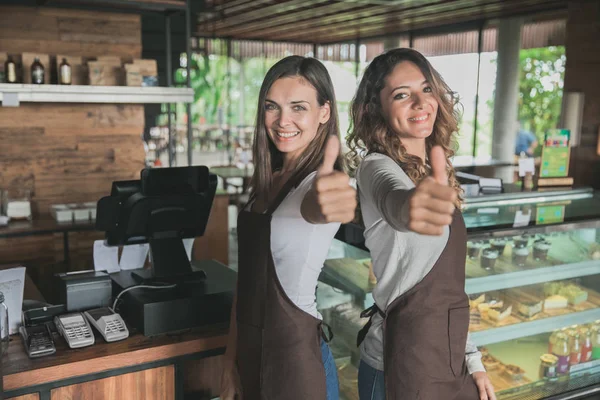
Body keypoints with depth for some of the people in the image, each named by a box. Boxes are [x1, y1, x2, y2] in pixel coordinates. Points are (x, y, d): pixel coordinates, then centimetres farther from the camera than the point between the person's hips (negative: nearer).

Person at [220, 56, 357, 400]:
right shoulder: (268, 181, 5)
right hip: (252, 349, 7)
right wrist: (232, 358, 12)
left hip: (296, 355, -7)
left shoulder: (321, 181, -16)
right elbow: (248, 278, 9)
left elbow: (311, 206, -41)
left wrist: (318, 202, -64)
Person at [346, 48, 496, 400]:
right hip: (406, 362, -7)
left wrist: (470, 358, 14)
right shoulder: (377, 167, -15)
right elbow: (394, 200, -41)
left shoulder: (432, 172, 8)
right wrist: (410, 207, -62)